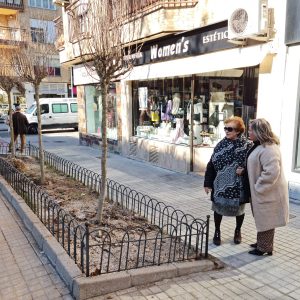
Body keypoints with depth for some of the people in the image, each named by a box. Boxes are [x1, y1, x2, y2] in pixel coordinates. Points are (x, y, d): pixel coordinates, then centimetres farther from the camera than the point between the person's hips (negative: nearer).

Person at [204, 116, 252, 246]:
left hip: (238, 186, -2)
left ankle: (238, 231, 41)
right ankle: (217, 232, 33)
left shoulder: (247, 146, -11)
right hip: (220, 184, 2)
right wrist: (208, 183, -2)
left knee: (239, 208, 16)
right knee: (218, 207, 12)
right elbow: (211, 164, -1)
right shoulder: (221, 144, -2)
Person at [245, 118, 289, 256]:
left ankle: (264, 248, 22)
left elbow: (272, 172, -31)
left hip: (267, 192, -10)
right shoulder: (260, 146, 8)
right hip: (261, 191, 10)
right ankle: (261, 243, 36)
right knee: (263, 219, 21)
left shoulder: (268, 149, -25)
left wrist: (259, 187, -22)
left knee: (266, 220, 6)